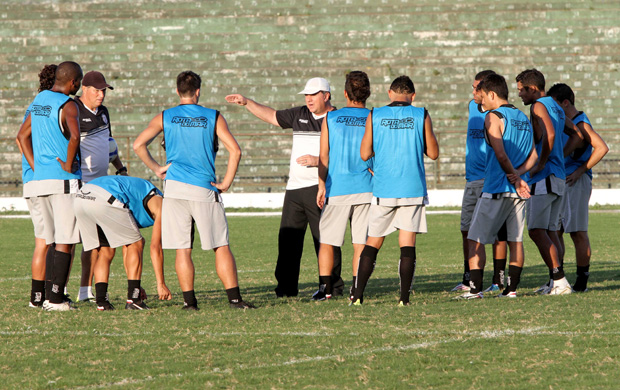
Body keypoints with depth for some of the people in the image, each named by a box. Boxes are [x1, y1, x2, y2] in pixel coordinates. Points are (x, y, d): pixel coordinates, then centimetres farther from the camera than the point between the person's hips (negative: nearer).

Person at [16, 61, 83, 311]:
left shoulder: (39, 100, 13)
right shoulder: (67, 105, -12)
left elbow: (22, 136, 19)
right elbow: (74, 136, -30)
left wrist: (35, 167, 15)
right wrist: (69, 165, -17)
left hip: (40, 179, 8)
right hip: (64, 180, -8)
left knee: (52, 241, 15)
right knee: (65, 243, -3)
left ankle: (51, 295, 14)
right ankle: (55, 299, -5)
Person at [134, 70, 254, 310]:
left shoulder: (165, 118, 6)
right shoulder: (213, 117, 3)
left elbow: (138, 145, -2)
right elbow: (234, 150, -5)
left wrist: (156, 168, 8)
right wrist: (226, 183, 2)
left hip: (175, 187, 1)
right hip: (204, 190, -1)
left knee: (183, 249, 5)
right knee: (221, 247, 3)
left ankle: (189, 300, 2)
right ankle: (234, 298, -1)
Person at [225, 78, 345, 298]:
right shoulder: (300, 115, 17)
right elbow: (271, 116, 27)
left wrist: (318, 161, -16)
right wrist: (247, 103, 18)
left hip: (320, 188, -6)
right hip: (294, 188, 6)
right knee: (288, 238, 3)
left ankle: (332, 286, -1)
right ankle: (287, 287, 7)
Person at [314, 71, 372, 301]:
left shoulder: (330, 118, 1)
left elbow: (324, 156, 1)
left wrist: (322, 186, 6)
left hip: (336, 188, 0)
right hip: (365, 187, 0)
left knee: (327, 241, 8)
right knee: (361, 242, 3)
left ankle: (325, 286, 4)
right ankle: (356, 289, 1)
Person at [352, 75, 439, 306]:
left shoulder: (375, 116, 2)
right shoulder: (421, 116, 0)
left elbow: (365, 154, 4)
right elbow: (433, 153, 4)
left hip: (383, 190, 1)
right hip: (413, 189, -1)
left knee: (372, 243, 8)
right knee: (407, 244, 1)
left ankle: (358, 295, 4)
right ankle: (404, 298, -5)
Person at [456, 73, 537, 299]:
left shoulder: (493, 117, -8)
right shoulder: (523, 118, 15)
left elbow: (500, 154, -17)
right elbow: (533, 155, 12)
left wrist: (515, 177, -7)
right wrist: (518, 174, -2)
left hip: (496, 189, -7)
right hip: (519, 191, 7)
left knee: (475, 239, -2)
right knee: (515, 240, 8)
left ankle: (475, 289, -8)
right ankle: (511, 289, 7)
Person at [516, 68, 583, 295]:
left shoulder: (539, 106, -9)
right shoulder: (556, 108, 19)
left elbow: (550, 134, -25)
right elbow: (577, 135, 26)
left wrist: (541, 164, -17)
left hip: (544, 176, -10)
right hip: (559, 177, 10)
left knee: (537, 231, -11)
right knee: (550, 230, 13)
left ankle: (559, 280, -18)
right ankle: (555, 282, 13)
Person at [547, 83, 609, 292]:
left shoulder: (580, 124, -12)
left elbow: (602, 148, -21)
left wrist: (580, 171, -19)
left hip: (576, 182, -10)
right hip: (559, 182, 10)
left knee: (578, 232, -6)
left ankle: (582, 281, -2)